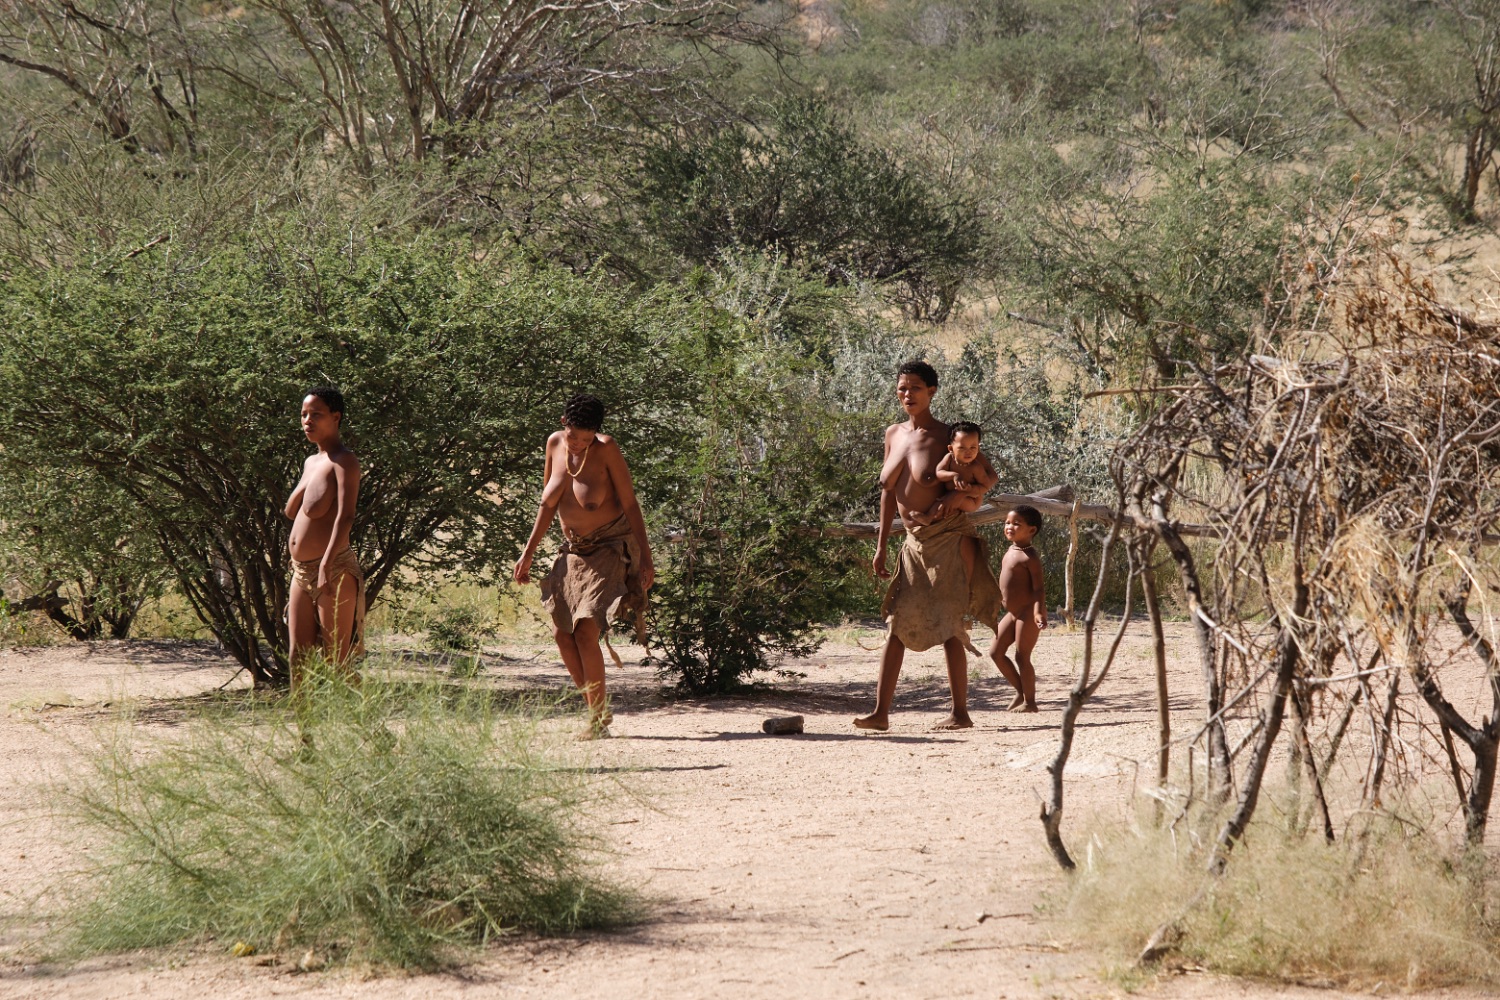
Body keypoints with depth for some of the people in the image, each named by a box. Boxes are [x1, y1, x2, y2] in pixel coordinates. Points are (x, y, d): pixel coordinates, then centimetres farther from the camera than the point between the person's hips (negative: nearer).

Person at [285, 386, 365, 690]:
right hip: (301, 571, 9)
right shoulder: (311, 462, 18)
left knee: (336, 660, -8)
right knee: (298, 657, 7)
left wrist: (326, 565, -29)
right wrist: (305, 484, 4)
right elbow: (291, 512, 21)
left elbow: (345, 516, -21)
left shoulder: (344, 461, -9)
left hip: (334, 570, -9)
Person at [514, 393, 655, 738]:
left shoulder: (606, 450, -17)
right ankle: (598, 710, 16)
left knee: (585, 628, -17)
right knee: (562, 632, 2)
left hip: (611, 550, -7)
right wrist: (528, 553, 9)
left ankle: (598, 719, -8)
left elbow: (630, 504, -14)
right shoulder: (555, 444, -1)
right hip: (574, 551, 7)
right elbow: (548, 504, 10)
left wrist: (646, 558, -17)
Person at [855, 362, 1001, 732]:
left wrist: (955, 498, -23)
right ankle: (881, 712, -2)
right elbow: (888, 491, 15)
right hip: (914, 541, 6)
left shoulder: (947, 437, -8)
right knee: (896, 623, 0)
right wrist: (881, 545, 14)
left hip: (948, 538, -6)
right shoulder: (893, 435, 9)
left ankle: (960, 712, 2)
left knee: (947, 625, -5)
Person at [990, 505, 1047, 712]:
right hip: (1013, 613, 9)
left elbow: (1038, 587, -20)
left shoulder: (1029, 557, -15)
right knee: (996, 652, 10)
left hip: (1027, 613, -9)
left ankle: (1029, 701, 4)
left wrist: (1039, 612, -31)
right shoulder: (1010, 552, 11)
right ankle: (1020, 690, 21)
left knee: (1022, 656, -6)